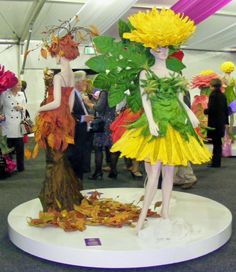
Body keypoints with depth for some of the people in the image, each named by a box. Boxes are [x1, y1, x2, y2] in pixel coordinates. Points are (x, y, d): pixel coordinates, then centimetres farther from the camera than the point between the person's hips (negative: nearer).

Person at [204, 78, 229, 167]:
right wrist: (226, 122, 20)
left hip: (214, 122, -7)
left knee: (216, 142, -3)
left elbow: (211, 109, -19)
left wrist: (205, 111, 2)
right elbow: (226, 110, 13)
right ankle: (216, 162, 18)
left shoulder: (213, 95, -13)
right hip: (221, 122, 7)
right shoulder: (223, 96, 9)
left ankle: (216, 162, 2)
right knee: (218, 142, 11)